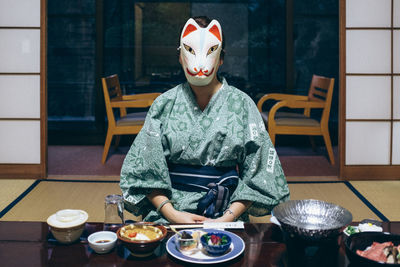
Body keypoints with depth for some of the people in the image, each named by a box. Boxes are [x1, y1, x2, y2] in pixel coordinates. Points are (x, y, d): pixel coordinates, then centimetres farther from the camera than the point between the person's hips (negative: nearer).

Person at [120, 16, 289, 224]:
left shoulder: (242, 104, 4)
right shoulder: (165, 104, 5)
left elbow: (258, 174, 2)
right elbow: (144, 169, 4)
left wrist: (228, 218, -8)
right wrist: (172, 214, -8)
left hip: (226, 214, 0)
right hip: (168, 215, 1)